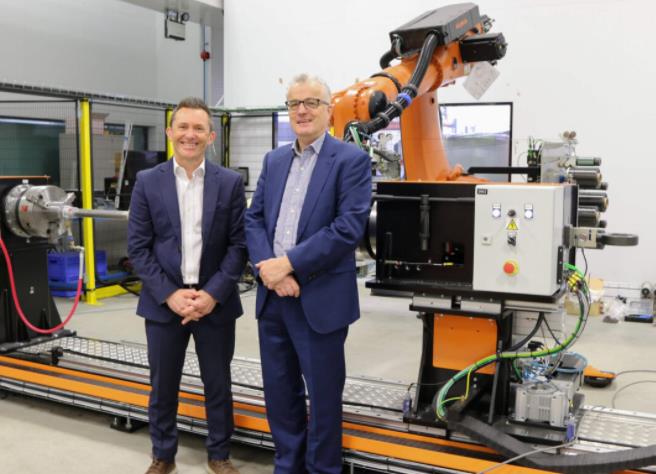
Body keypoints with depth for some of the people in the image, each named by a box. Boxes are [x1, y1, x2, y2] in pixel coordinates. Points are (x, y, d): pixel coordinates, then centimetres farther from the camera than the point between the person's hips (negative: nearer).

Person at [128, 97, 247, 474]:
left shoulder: (231, 183, 0)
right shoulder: (148, 182, 0)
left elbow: (239, 244, -3)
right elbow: (138, 247, -2)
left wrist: (213, 293, -13)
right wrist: (169, 294, -12)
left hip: (215, 302, 0)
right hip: (164, 302, 0)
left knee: (218, 385, 11)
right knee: (163, 386, 11)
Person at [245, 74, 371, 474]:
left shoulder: (352, 160, -6)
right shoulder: (274, 160, 13)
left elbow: (349, 228, -17)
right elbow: (254, 219, 7)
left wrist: (289, 264, -18)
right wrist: (266, 267, -11)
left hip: (320, 299, -5)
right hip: (272, 296, 6)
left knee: (323, 395, 8)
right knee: (279, 391, 16)